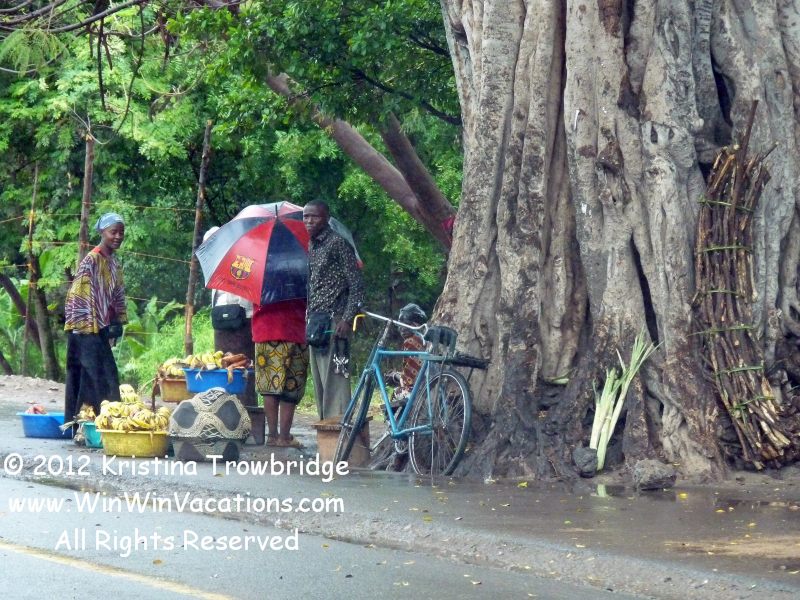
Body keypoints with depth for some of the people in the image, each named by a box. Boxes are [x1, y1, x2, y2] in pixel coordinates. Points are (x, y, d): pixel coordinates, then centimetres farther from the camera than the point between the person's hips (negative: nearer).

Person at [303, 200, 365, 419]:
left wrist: (347, 319, -17)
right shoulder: (309, 247, 17)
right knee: (319, 382, 7)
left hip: (333, 323, -8)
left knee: (334, 380, -12)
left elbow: (357, 285, -9)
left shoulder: (338, 243, -6)